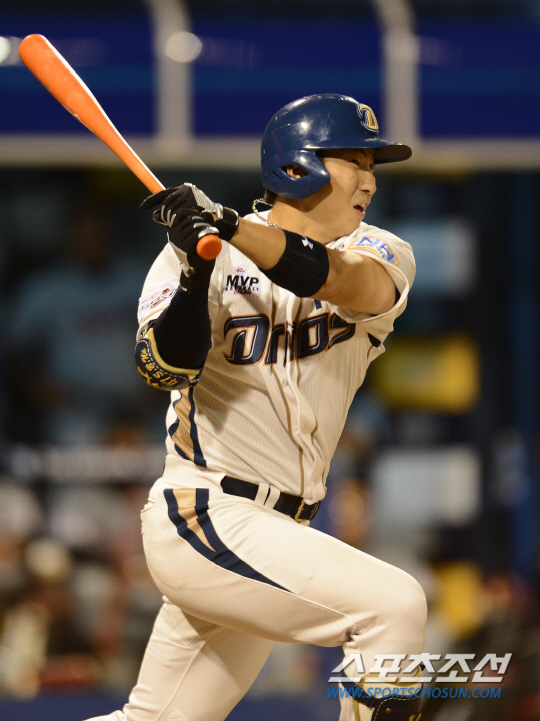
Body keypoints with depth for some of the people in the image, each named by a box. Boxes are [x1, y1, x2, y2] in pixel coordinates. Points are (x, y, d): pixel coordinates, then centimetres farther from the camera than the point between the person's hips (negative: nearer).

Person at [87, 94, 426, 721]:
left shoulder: (382, 256, 5)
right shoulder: (207, 259, -4)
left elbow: (343, 280, -20)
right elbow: (165, 370, -19)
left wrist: (230, 227, -34)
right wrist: (196, 269, -33)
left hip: (273, 536, 6)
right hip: (202, 520, -6)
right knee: (394, 604, -20)